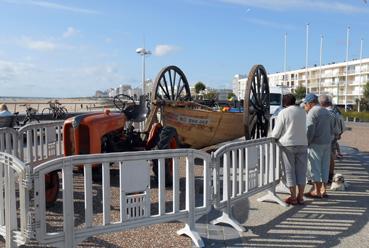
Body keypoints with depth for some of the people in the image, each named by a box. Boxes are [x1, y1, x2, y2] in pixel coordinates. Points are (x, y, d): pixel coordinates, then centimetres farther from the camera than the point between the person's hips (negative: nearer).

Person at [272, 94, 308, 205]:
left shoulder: (283, 113, -8)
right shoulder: (303, 112, 7)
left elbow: (276, 132, -8)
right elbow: (303, 128, 16)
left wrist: (272, 138, 10)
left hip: (288, 144, -4)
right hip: (302, 144, 4)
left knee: (290, 171, 3)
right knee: (301, 171, 10)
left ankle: (293, 198, 7)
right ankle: (300, 197, 15)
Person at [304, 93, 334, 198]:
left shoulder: (312, 113, -11)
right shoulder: (326, 111, 15)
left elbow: (309, 131, -18)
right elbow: (331, 129, 19)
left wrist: (306, 143, -9)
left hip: (316, 144, -8)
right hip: (327, 143, 8)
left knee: (314, 167, 0)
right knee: (324, 167, 11)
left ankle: (317, 191, 4)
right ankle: (323, 189, 17)